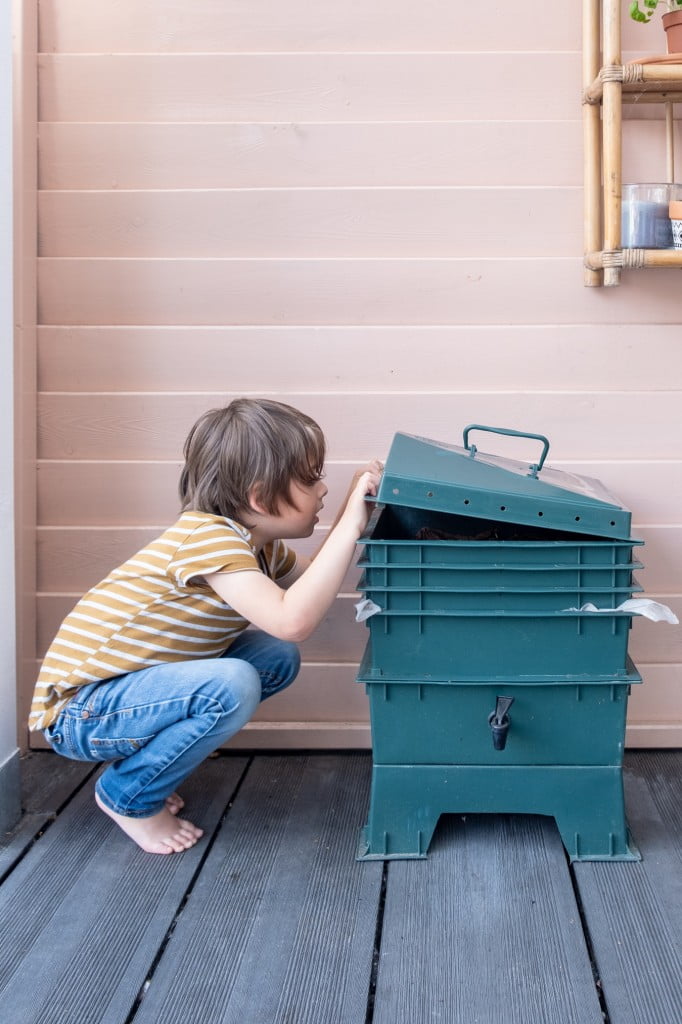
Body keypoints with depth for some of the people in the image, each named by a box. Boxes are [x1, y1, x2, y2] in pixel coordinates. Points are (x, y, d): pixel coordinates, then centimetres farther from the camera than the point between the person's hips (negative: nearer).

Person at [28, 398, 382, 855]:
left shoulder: (259, 543, 3)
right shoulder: (208, 536, -26)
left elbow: (317, 579, 19)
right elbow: (293, 620, -39)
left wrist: (353, 513, 4)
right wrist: (350, 525, -33)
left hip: (131, 684, 10)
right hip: (79, 712, -10)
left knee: (277, 658, 0)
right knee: (231, 686, -31)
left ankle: (147, 758, 12)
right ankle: (128, 795, -5)